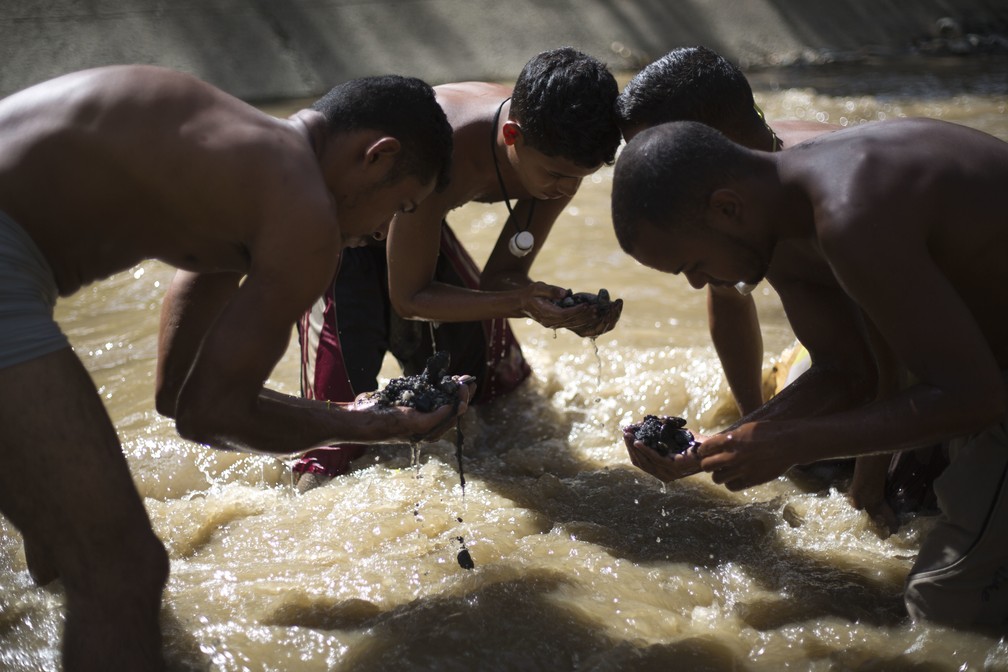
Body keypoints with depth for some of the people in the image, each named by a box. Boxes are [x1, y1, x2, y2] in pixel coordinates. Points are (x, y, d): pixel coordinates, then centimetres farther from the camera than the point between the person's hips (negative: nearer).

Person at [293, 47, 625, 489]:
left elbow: (501, 277, -15)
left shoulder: (557, 154, -25)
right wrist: (519, 303, -47)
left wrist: (562, 309, -37)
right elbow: (409, 298, -33)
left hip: (404, 218, 7)